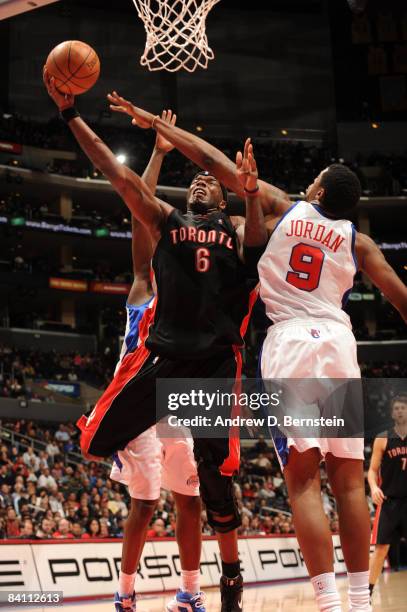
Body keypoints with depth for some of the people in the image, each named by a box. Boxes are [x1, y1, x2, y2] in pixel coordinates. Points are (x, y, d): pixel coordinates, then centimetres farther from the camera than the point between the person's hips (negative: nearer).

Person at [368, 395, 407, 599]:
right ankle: (367, 593, 5)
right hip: (389, 500, -1)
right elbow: (372, 470, 0)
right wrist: (374, 487, -18)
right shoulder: (383, 439, 1)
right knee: (381, 548, -3)